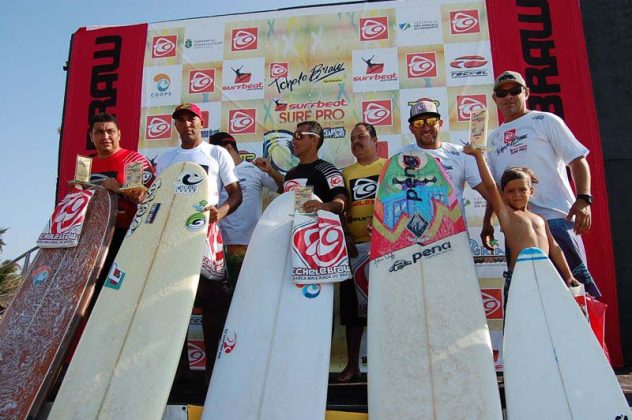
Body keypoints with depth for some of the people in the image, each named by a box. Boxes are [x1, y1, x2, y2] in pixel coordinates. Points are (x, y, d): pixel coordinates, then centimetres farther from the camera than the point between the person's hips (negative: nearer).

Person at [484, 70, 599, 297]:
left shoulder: (545, 121, 6)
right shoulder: (494, 138, 19)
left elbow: (577, 160, 0)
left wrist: (583, 200, -14)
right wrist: (487, 222, 17)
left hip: (555, 217, -4)